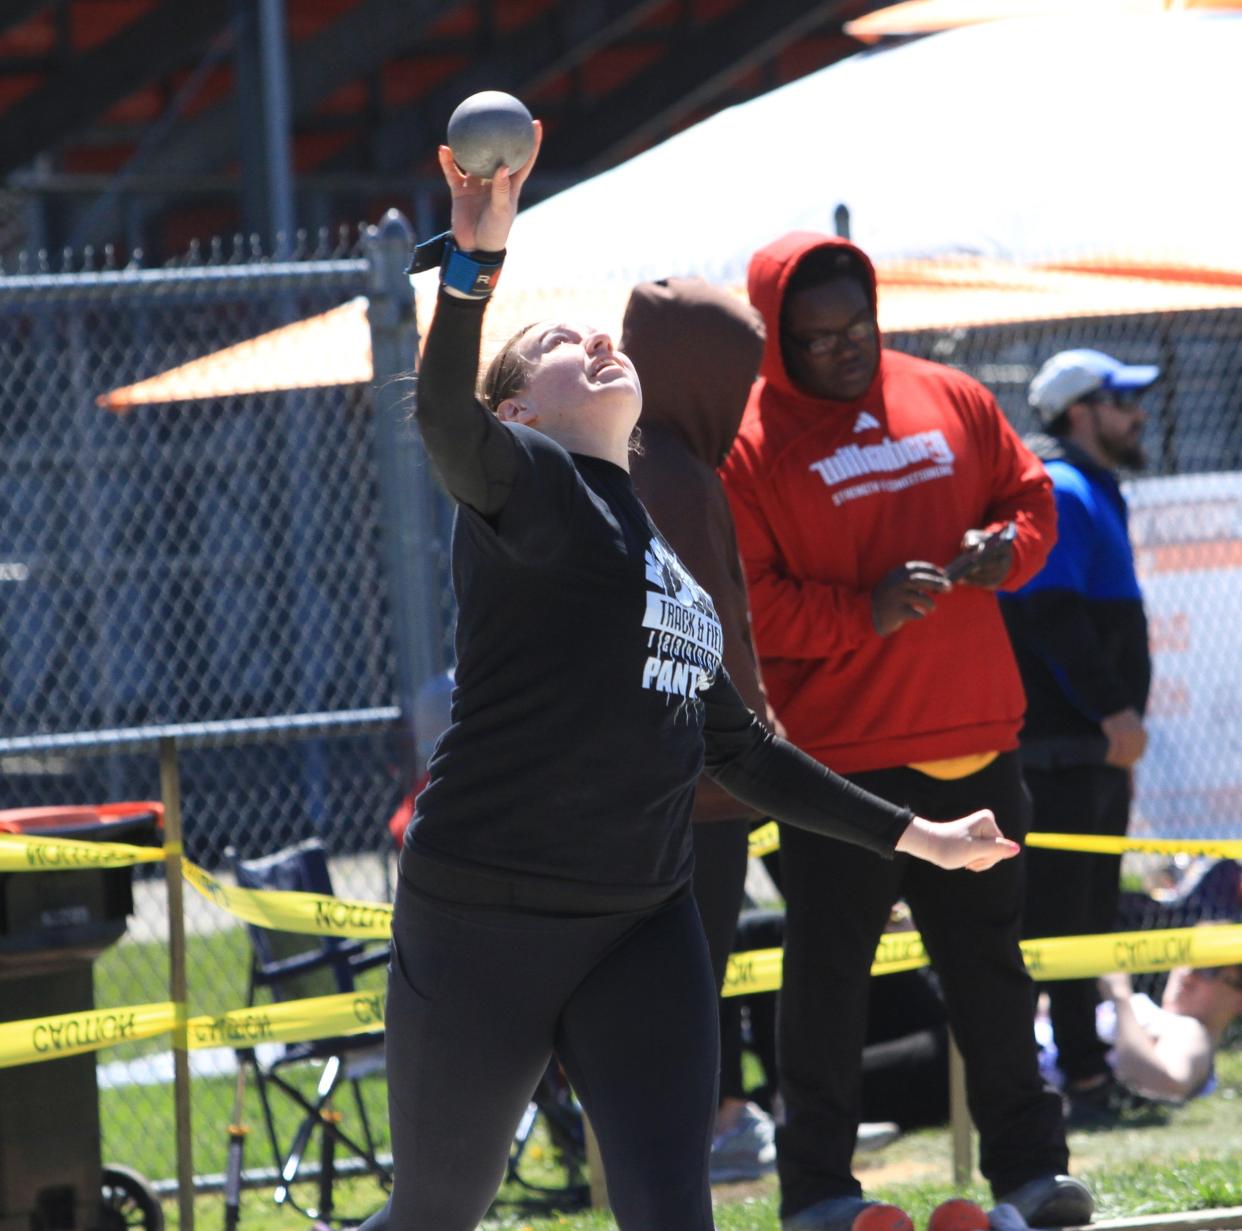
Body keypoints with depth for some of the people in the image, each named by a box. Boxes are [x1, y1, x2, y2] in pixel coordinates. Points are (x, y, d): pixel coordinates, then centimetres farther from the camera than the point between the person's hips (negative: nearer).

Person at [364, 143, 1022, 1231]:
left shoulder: (669, 562, 19)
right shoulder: (525, 485, -3)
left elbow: (739, 750, 28)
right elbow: (444, 420, -27)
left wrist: (913, 835, 31)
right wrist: (475, 263, -42)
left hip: (645, 927, 6)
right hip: (484, 913, -6)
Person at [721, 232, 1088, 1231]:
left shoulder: (950, 401, 8)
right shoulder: (749, 444, -7)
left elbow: (1030, 494, 16)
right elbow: (744, 604, -11)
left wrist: (1003, 546, -6)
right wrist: (863, 614, -20)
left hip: (974, 744, 4)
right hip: (839, 754, -4)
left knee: (992, 963, 13)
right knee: (829, 974, 0)